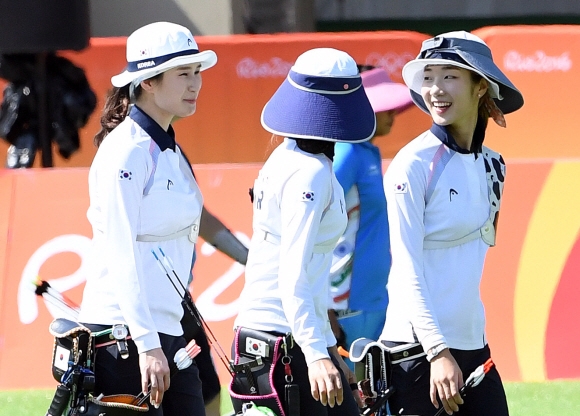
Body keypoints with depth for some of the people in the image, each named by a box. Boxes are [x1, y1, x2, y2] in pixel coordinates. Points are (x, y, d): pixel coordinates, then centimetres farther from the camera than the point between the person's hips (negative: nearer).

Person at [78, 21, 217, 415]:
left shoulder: (170, 151, 16)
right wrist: (147, 344, -22)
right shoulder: (127, 150, -11)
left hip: (170, 329, 9)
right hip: (125, 333, -9)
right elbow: (120, 253, -17)